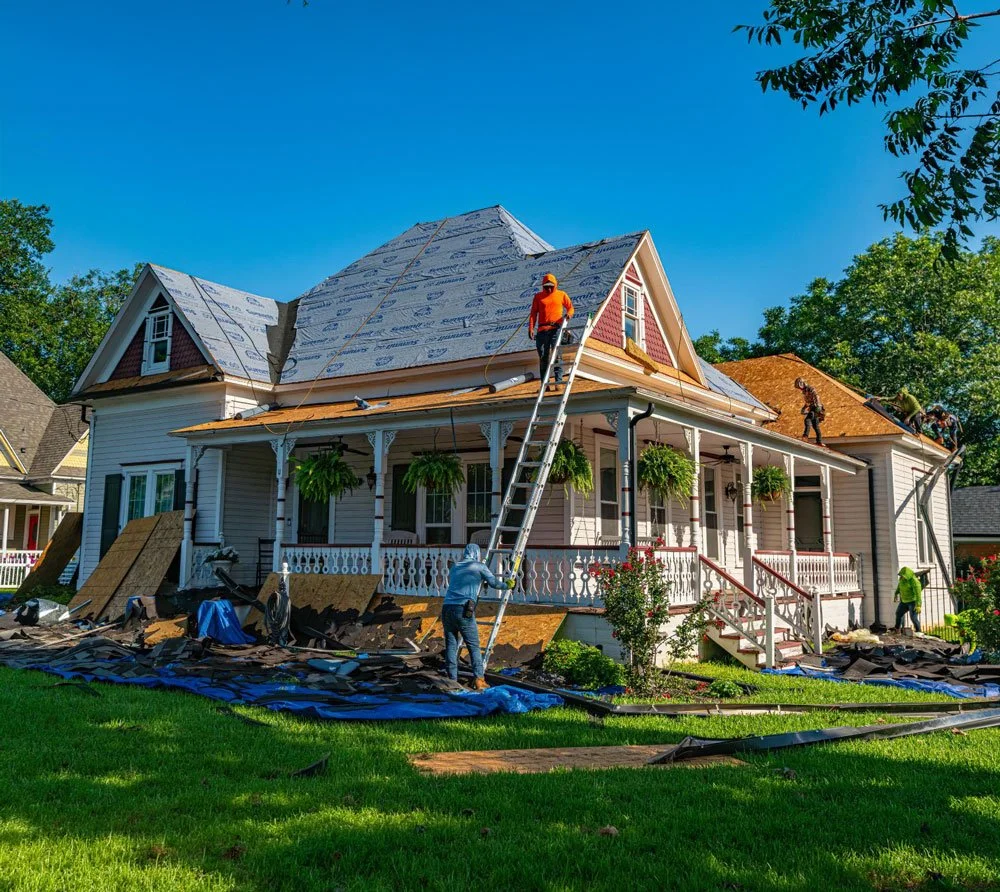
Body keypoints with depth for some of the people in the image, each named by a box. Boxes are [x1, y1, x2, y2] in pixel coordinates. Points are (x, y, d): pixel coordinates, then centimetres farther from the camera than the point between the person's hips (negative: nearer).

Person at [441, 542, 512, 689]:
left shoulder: (455, 567, 23)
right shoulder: (479, 566, 9)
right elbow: (494, 583, 12)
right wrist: (508, 585, 33)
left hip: (447, 608, 4)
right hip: (463, 611, -4)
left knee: (451, 645, 9)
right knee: (474, 646, 4)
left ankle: (452, 680, 7)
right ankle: (479, 679, 0)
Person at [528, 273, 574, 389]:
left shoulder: (562, 295, 12)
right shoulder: (538, 297, 13)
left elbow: (570, 307, 16)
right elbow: (533, 313, 10)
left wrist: (569, 313, -8)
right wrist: (531, 328, -1)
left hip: (556, 328, -2)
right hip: (542, 330, 2)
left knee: (556, 353, -12)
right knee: (543, 356, 2)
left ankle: (558, 380, -10)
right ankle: (544, 383, 6)